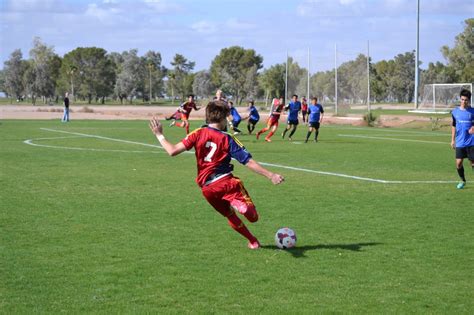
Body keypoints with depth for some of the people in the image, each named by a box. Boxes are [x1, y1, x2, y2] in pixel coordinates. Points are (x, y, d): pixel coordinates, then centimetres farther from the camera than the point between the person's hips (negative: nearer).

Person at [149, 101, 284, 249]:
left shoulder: (198, 134, 1)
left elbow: (173, 151, -8)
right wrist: (270, 175, -1)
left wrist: (159, 135, 6)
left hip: (207, 188, 4)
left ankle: (253, 241, 30)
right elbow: (249, 162, -5)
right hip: (226, 181, -4)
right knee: (253, 217, -10)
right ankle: (241, 204, -42)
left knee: (231, 216, 24)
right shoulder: (227, 139, -3)